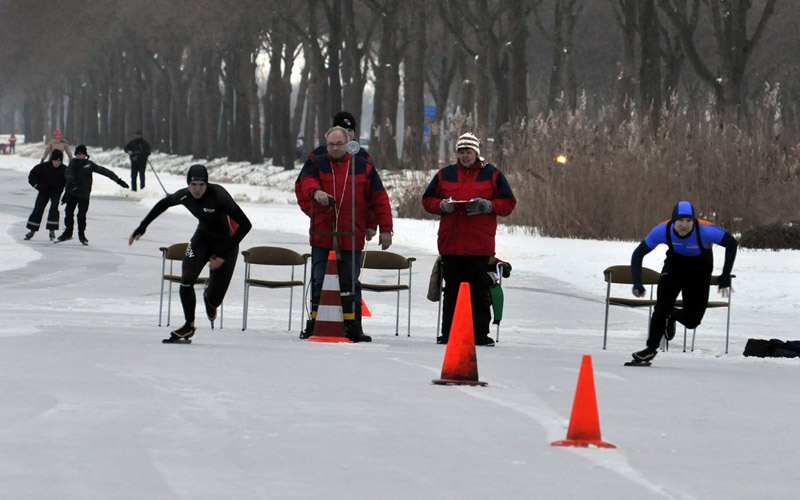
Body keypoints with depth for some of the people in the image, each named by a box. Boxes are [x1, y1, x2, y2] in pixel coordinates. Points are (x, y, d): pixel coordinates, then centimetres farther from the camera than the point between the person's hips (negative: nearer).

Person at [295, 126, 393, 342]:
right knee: (318, 280, 4)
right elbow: (306, 182, -12)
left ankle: (353, 326, 4)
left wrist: (385, 228, 6)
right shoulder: (316, 164, 9)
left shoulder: (363, 167, 9)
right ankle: (314, 323, 11)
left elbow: (379, 199, 11)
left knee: (350, 282, 2)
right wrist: (316, 192, -34)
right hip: (321, 233, 0)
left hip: (351, 236, 0)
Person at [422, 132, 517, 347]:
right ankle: (449, 333, 8)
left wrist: (488, 206, -11)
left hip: (480, 244, -2)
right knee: (452, 289, 5)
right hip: (450, 242, 2)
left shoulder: (492, 175, 7)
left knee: (479, 290, -1)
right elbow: (428, 200, 16)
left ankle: (480, 334, 2)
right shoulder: (445, 175, 13)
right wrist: (443, 205, -5)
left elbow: (508, 203, 6)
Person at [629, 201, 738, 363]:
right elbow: (638, 254, -21)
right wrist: (637, 283, -32)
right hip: (675, 263, 1)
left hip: (700, 266, -1)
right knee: (662, 307, -17)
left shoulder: (705, 231, -37)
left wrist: (725, 277, -26)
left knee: (692, 320, -1)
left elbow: (731, 243, -23)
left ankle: (673, 315, 34)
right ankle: (651, 349, 2)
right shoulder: (663, 230, -31)